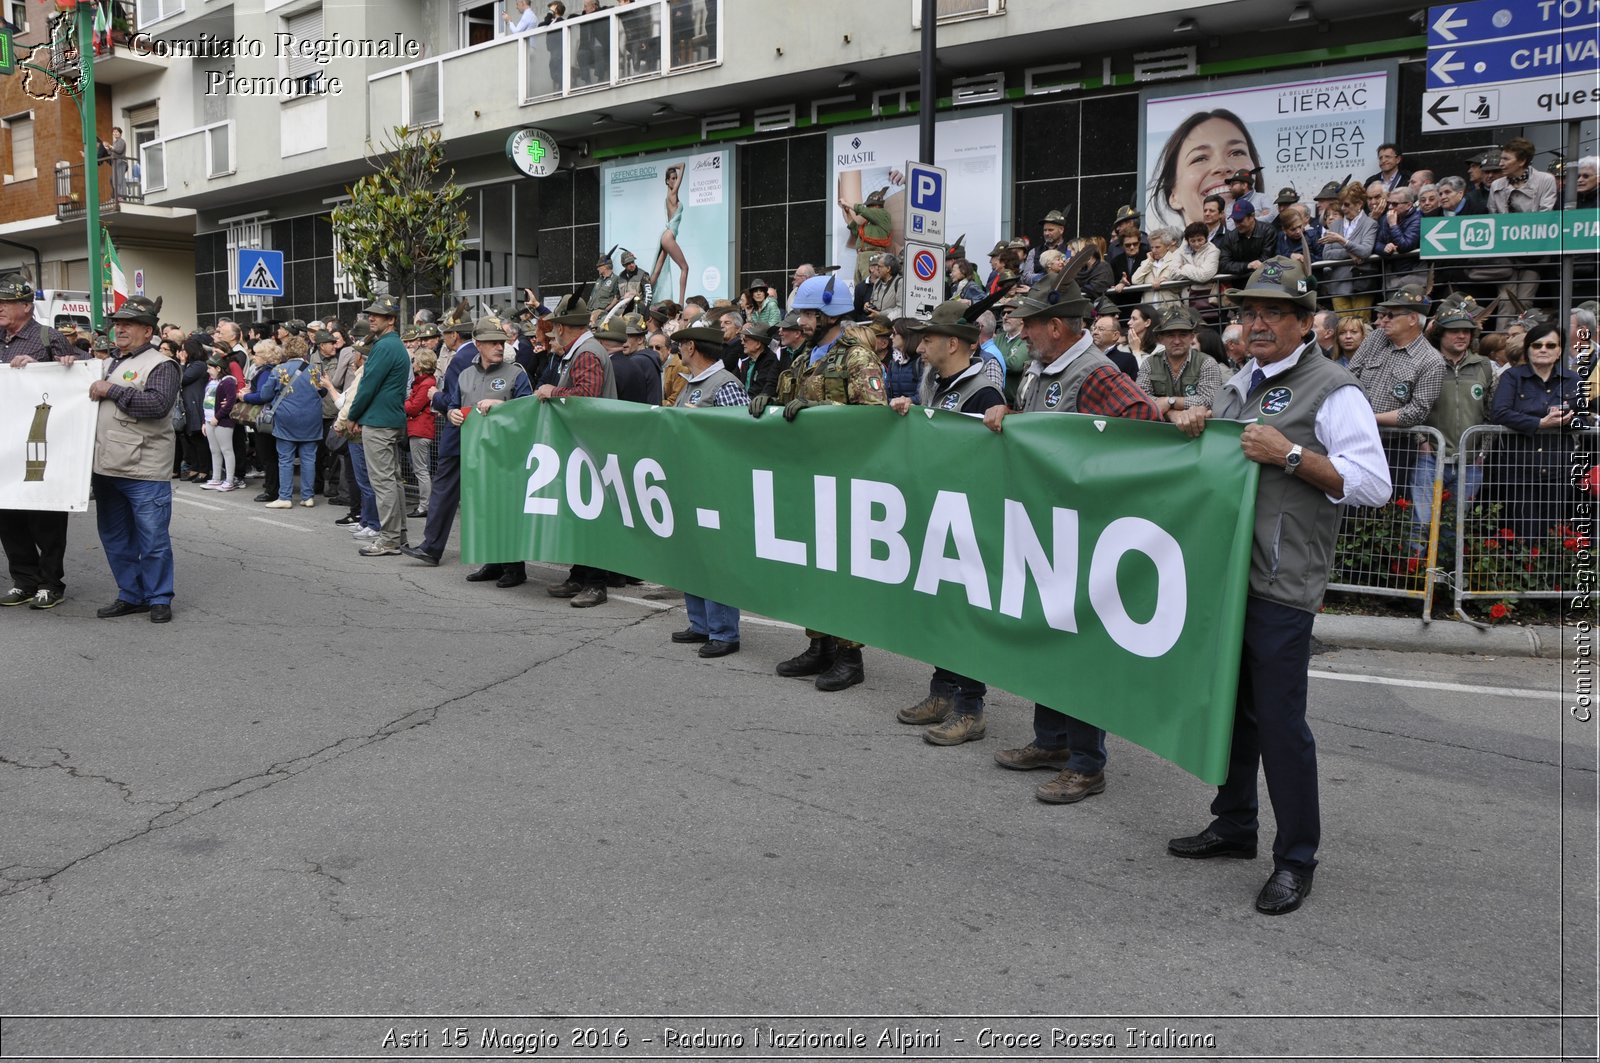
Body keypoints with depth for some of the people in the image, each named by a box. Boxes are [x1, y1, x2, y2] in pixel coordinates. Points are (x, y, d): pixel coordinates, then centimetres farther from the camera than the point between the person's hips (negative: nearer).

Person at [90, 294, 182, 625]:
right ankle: (130, 595, 26)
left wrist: (112, 390, -16)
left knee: (153, 539, 0)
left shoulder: (160, 365, -7)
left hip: (145, 472, -8)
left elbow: (158, 404, -23)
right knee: (114, 537, 15)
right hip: (106, 467, 8)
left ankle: (159, 599, 12)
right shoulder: (109, 364, 18)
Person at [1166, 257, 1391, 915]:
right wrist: (1194, 425, 9)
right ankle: (1233, 826, 32)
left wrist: (1290, 454, -20)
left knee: (1279, 719, -3)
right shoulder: (1239, 384, 17)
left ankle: (1296, 860, 11)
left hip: (1281, 583, -8)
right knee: (1228, 704, 16)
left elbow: (1372, 484, -14)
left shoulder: (1331, 391, -7)